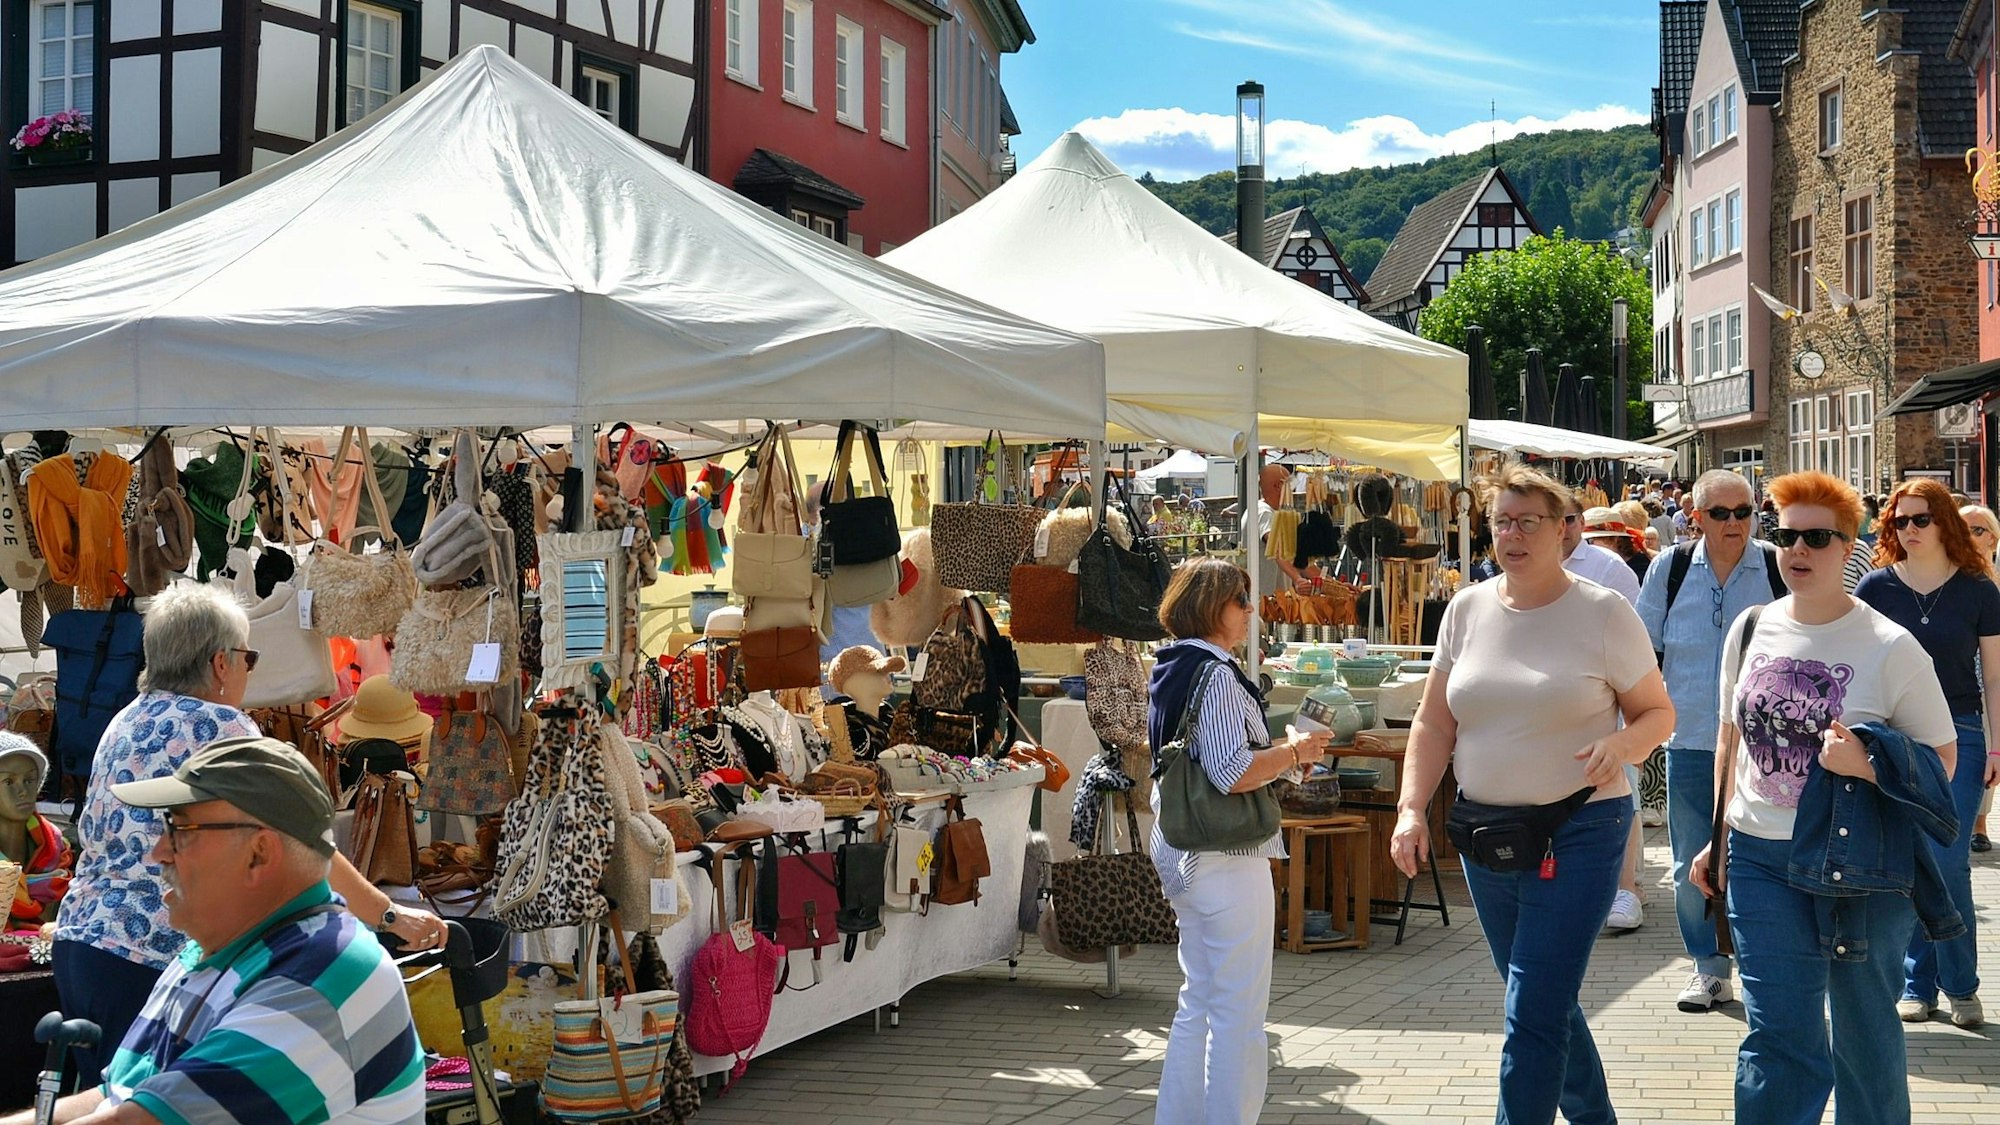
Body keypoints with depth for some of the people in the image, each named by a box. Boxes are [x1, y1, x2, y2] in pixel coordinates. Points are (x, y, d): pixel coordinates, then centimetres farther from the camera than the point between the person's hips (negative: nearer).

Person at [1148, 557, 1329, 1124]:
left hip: (1182, 854, 10)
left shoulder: (1172, 670, 12)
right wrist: (1294, 752, -11)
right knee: (1239, 1014, -2)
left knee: (1198, 1002, 18)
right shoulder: (1216, 673, -17)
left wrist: (1279, 757, 14)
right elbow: (1231, 773, -24)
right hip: (1226, 860, -10)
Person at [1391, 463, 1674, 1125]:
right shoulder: (1467, 609, 5)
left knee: (1534, 1018, -10)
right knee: (1546, 1004, 19)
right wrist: (1411, 808, -3)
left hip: (1578, 836, -5)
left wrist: (1620, 745, -21)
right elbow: (1435, 723, 8)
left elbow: (1658, 713, 0)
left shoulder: (1602, 613, -7)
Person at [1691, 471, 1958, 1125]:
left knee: (1865, 1033, 10)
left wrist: (1868, 763, -21)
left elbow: (1941, 757, -3)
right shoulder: (1750, 629, 5)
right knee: (1776, 1035, 2)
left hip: (1861, 865, -3)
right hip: (1760, 858, 3)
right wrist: (1717, 837, 18)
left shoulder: (1889, 647, -8)